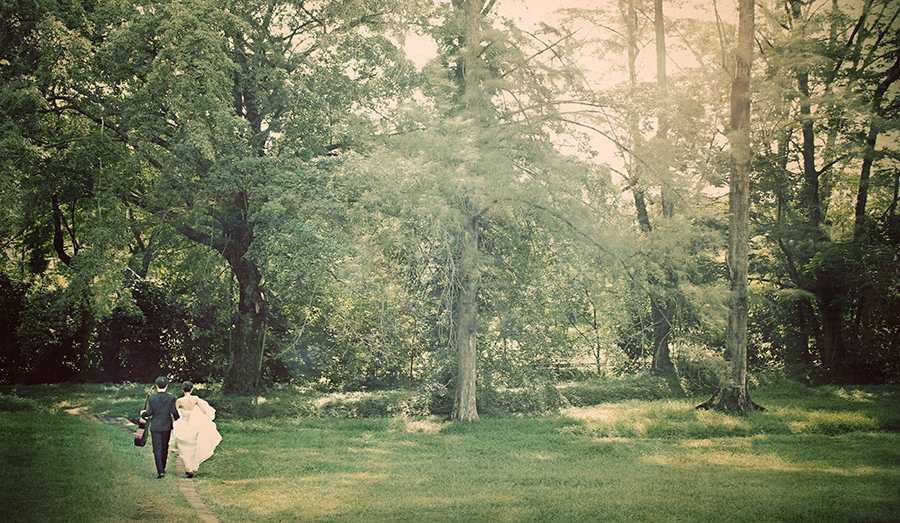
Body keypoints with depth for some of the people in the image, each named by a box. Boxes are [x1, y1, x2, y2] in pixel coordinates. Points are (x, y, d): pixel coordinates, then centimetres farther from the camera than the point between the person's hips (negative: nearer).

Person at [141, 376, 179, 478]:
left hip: (155, 427, -2)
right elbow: (174, 412, -8)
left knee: (157, 449, 0)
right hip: (167, 427, 2)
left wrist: (143, 413, 15)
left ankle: (160, 471, -10)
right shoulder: (171, 398, -7)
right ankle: (162, 468, 29)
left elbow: (149, 413, -7)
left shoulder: (151, 398, -9)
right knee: (164, 448, 17)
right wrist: (177, 419, 13)